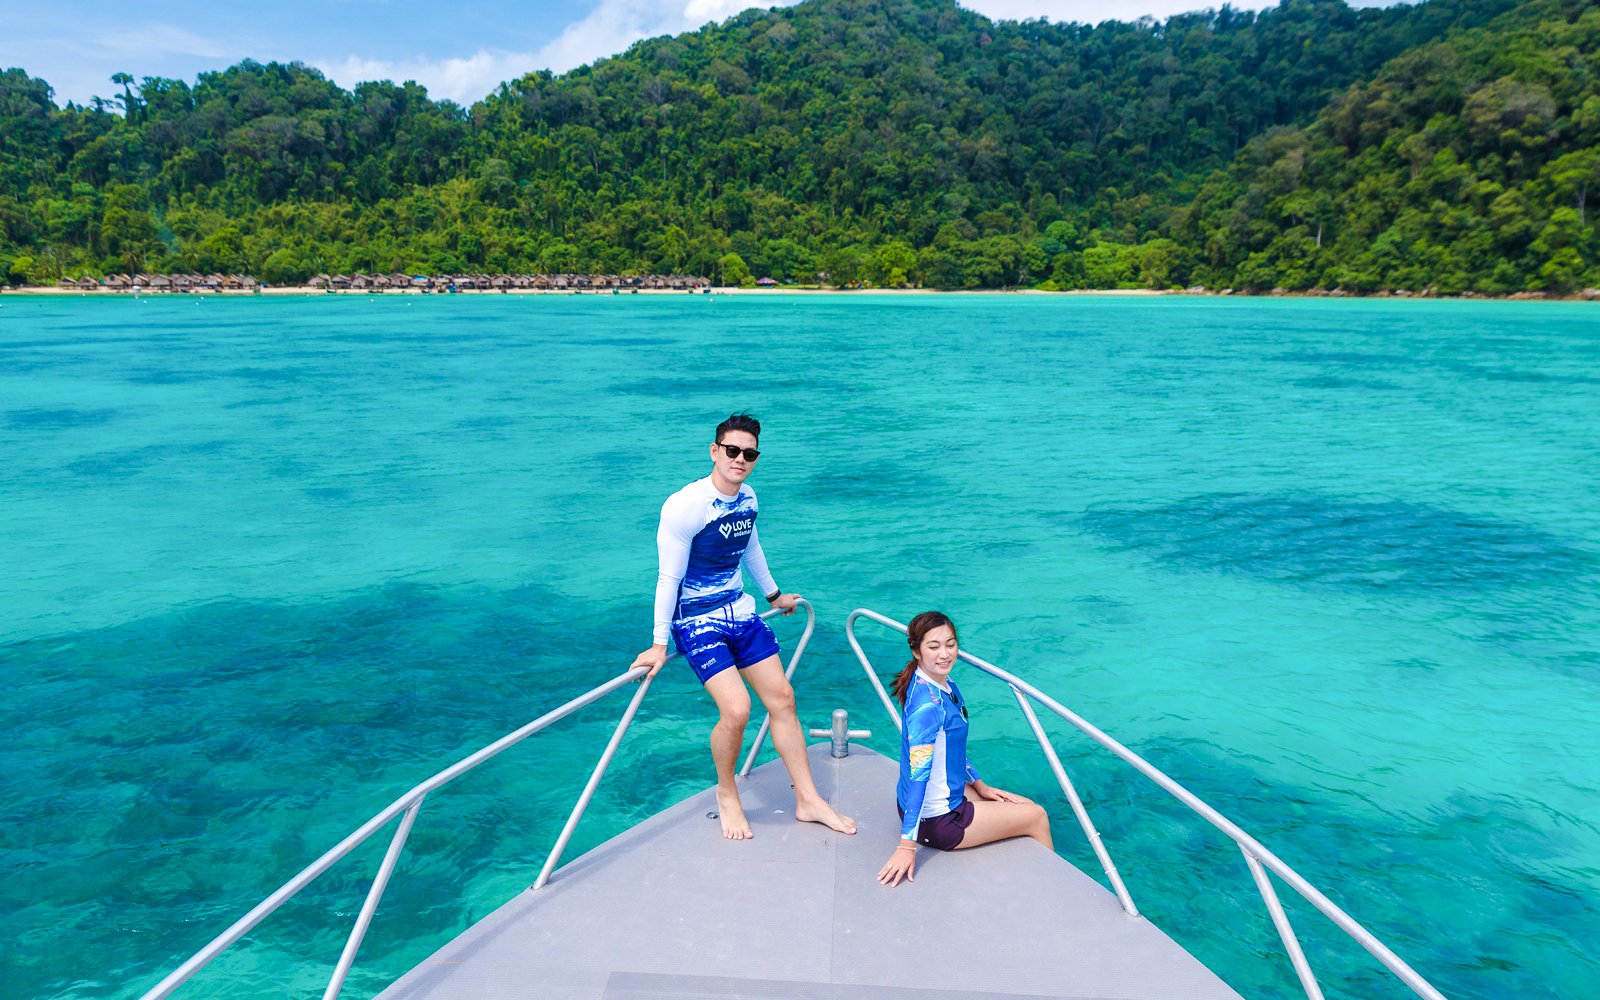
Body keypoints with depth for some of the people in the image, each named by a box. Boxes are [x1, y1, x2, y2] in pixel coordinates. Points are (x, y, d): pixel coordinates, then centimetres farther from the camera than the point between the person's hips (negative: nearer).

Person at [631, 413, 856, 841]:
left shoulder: (748, 498, 1)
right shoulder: (685, 507, -21)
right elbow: (669, 577, -17)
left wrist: (774, 594, 33)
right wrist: (659, 644, -13)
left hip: (741, 612, 7)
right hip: (697, 621, -7)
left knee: (782, 698, 5)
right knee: (736, 710, -19)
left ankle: (808, 800, 19)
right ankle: (726, 794, 10)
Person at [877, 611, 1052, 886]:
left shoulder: (946, 686, 2)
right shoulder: (927, 704, -29)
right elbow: (918, 771, -31)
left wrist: (980, 787, 19)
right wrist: (907, 846, -31)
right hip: (935, 820, -9)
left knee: (1029, 807, 21)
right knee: (1038, 818, 9)